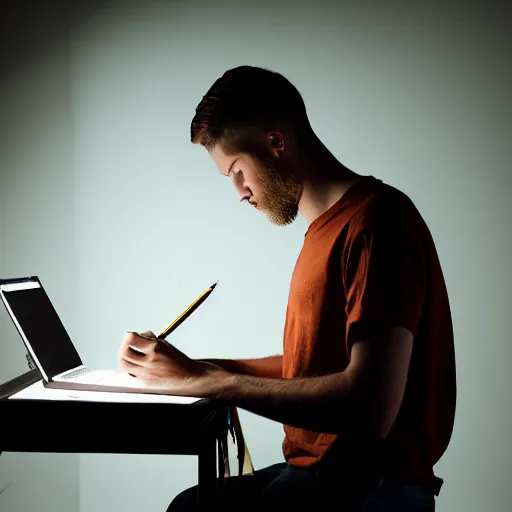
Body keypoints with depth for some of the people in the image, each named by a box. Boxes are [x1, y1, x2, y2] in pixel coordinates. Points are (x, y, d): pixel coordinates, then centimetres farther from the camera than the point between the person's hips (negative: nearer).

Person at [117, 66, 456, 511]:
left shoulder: (377, 220, -16)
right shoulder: (327, 228, 15)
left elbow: (371, 407, -25)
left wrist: (208, 380, -19)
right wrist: (197, 370, 7)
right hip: (320, 469, 10)